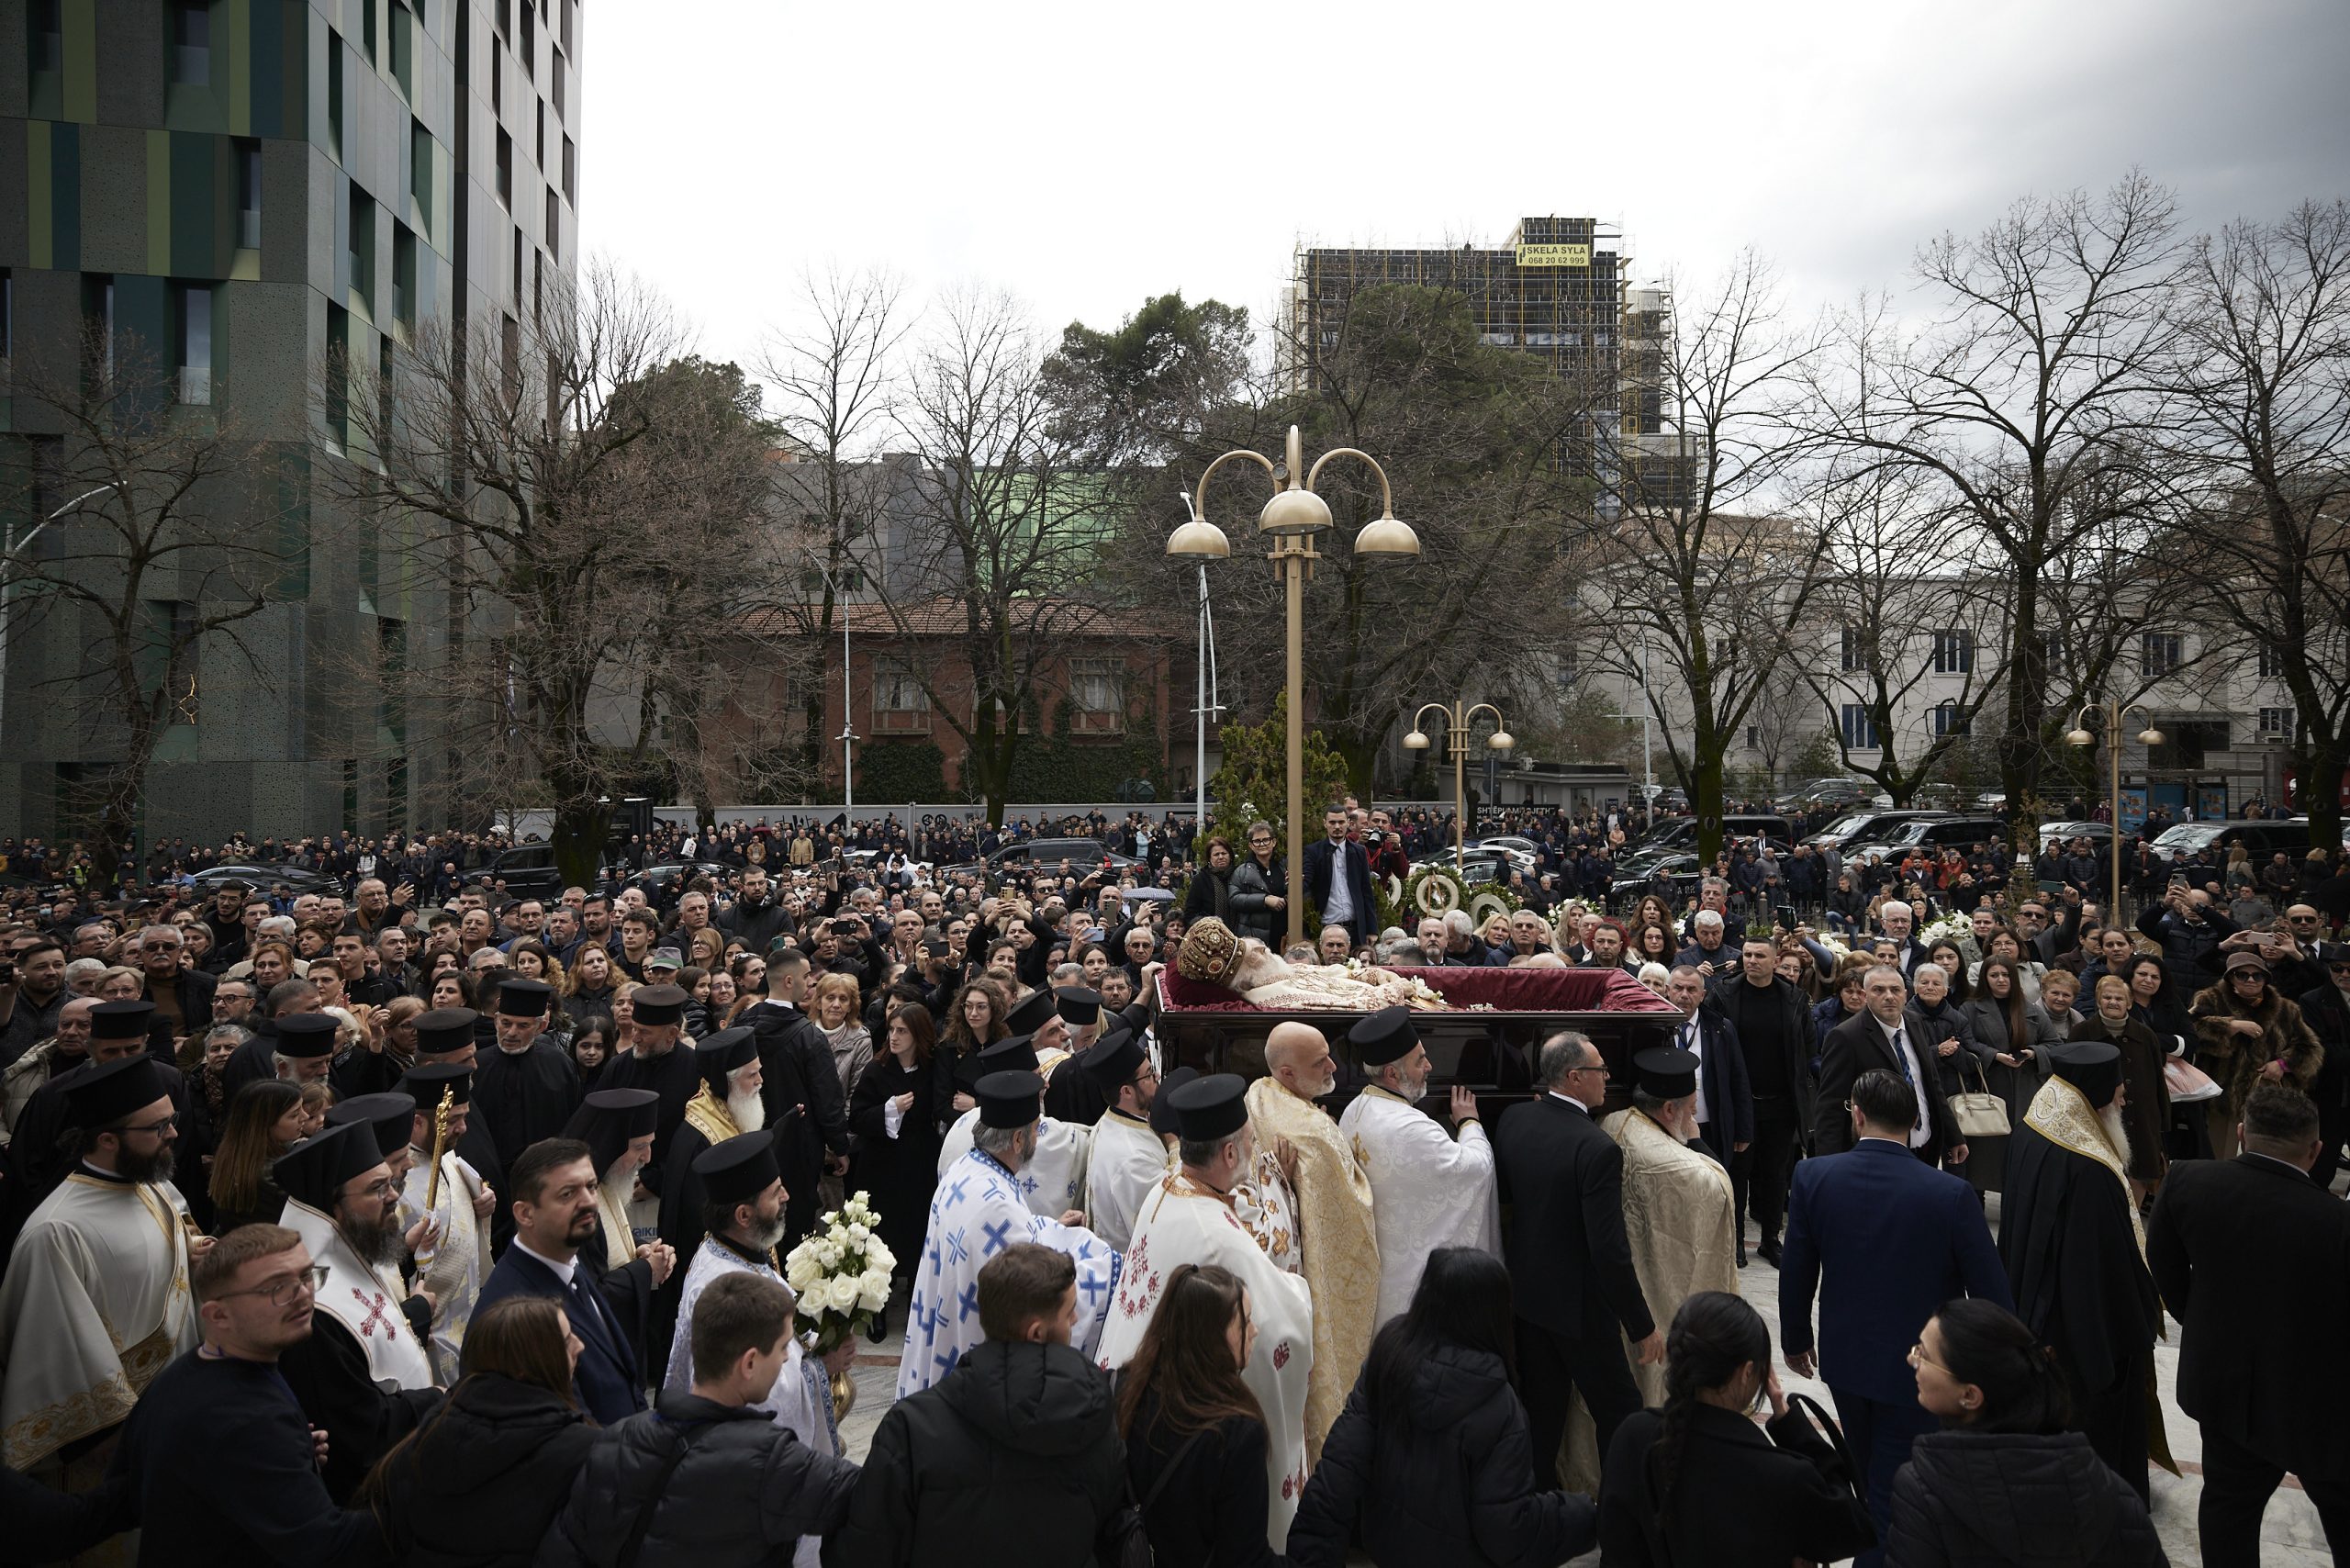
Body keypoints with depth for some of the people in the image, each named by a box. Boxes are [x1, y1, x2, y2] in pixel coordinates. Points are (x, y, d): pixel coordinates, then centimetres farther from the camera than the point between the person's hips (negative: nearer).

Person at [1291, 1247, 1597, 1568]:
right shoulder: (1497, 1408, -28)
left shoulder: (1386, 1360, -17)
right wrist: (1590, 1517, -9)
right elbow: (1508, 1529, -21)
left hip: (1386, 1542, 4)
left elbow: (1340, 1464, -17)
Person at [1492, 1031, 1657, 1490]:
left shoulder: (1512, 1120, -6)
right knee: (1619, 1415, 10)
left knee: (1541, 1409, 21)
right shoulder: (1597, 1149, -26)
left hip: (1524, 1292, 7)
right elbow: (1611, 1251, -24)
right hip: (1578, 1305, -7)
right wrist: (1643, 1327, -15)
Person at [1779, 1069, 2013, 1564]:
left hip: (1844, 1357, 3)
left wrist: (1796, 1339, 12)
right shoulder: (1950, 1194, -21)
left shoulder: (1813, 1177, -15)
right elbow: (1991, 1290, -13)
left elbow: (1795, 1275, -6)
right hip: (1916, 1369, -3)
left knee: (1872, 1474, 27)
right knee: (1891, 1491, 8)